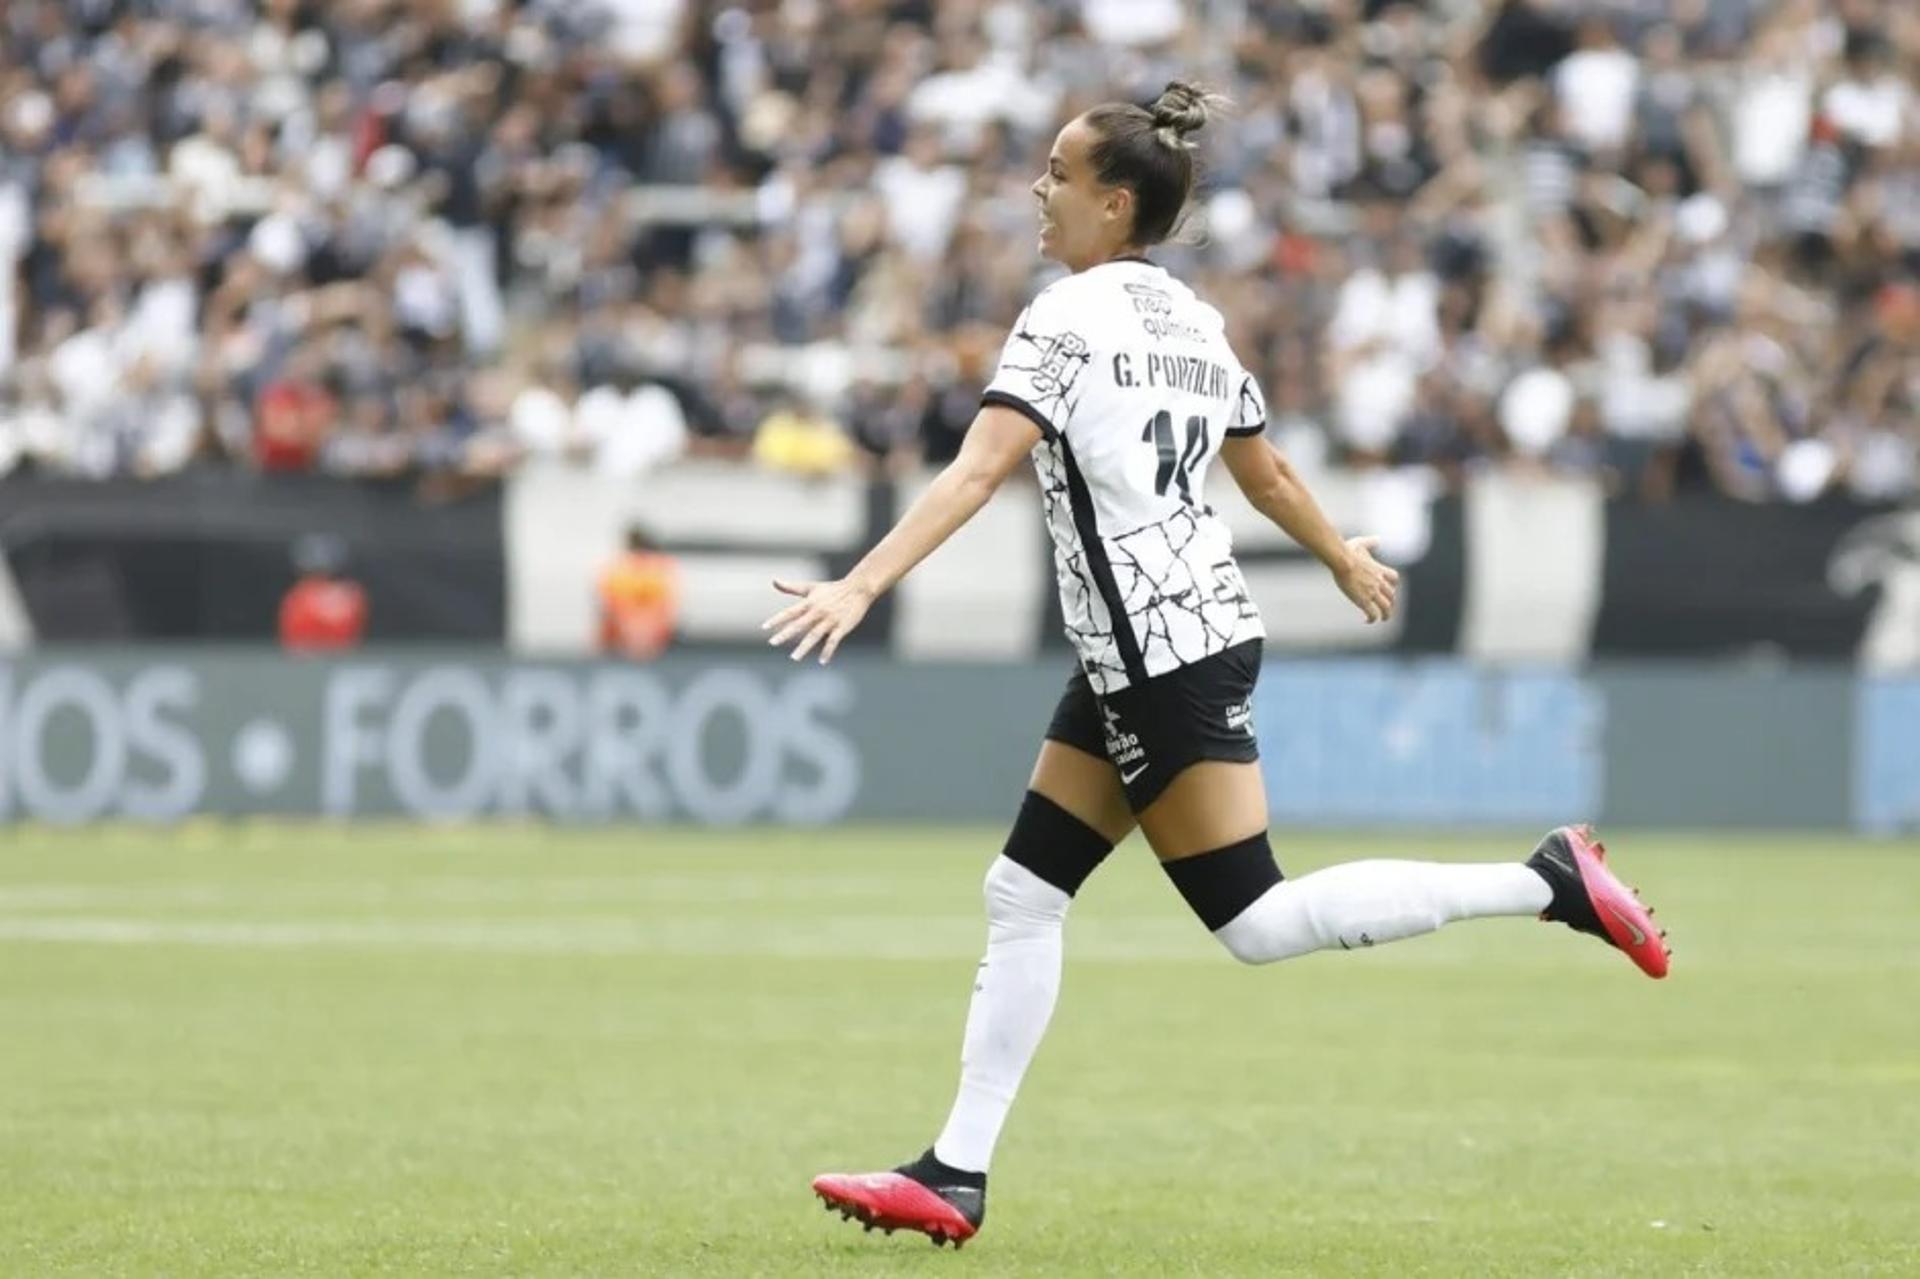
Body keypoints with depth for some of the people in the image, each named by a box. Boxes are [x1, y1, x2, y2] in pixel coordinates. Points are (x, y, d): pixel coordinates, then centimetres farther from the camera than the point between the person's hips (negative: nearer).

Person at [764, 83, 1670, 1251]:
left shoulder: (1069, 318, -13)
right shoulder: (1195, 320, 12)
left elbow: (977, 471, -24)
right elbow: (1265, 472, 23)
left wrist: (860, 588, -30)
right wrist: (1345, 558, 40)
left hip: (1167, 658, -9)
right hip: (1132, 666, 10)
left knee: (1256, 924, -6)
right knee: (1023, 896, 8)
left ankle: (1546, 883, -8)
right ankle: (956, 1178, 7)